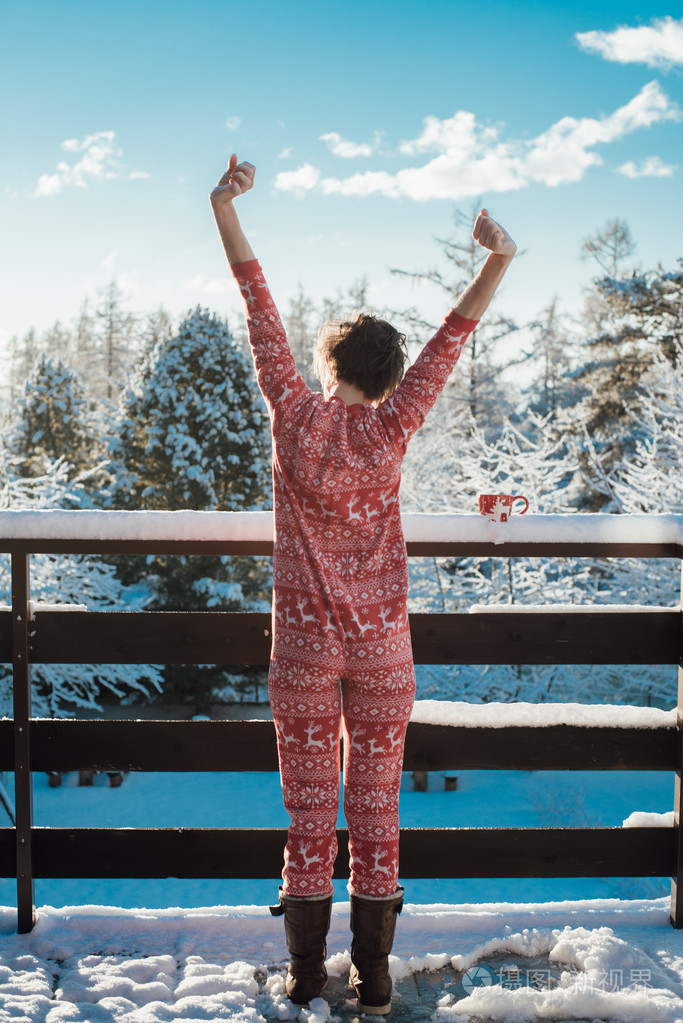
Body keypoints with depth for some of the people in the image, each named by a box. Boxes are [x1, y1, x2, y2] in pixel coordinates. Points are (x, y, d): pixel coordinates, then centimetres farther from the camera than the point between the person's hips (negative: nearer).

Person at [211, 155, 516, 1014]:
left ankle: (306, 972, 16)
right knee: (376, 804, 9)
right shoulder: (390, 428, -6)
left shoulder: (295, 415, -8)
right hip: (381, 643, 1)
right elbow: (450, 340, -7)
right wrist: (496, 261, -12)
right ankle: (373, 978, 15)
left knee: (309, 805, 9)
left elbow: (262, 315, -7)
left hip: (304, 638, -1)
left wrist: (225, 210, -5)